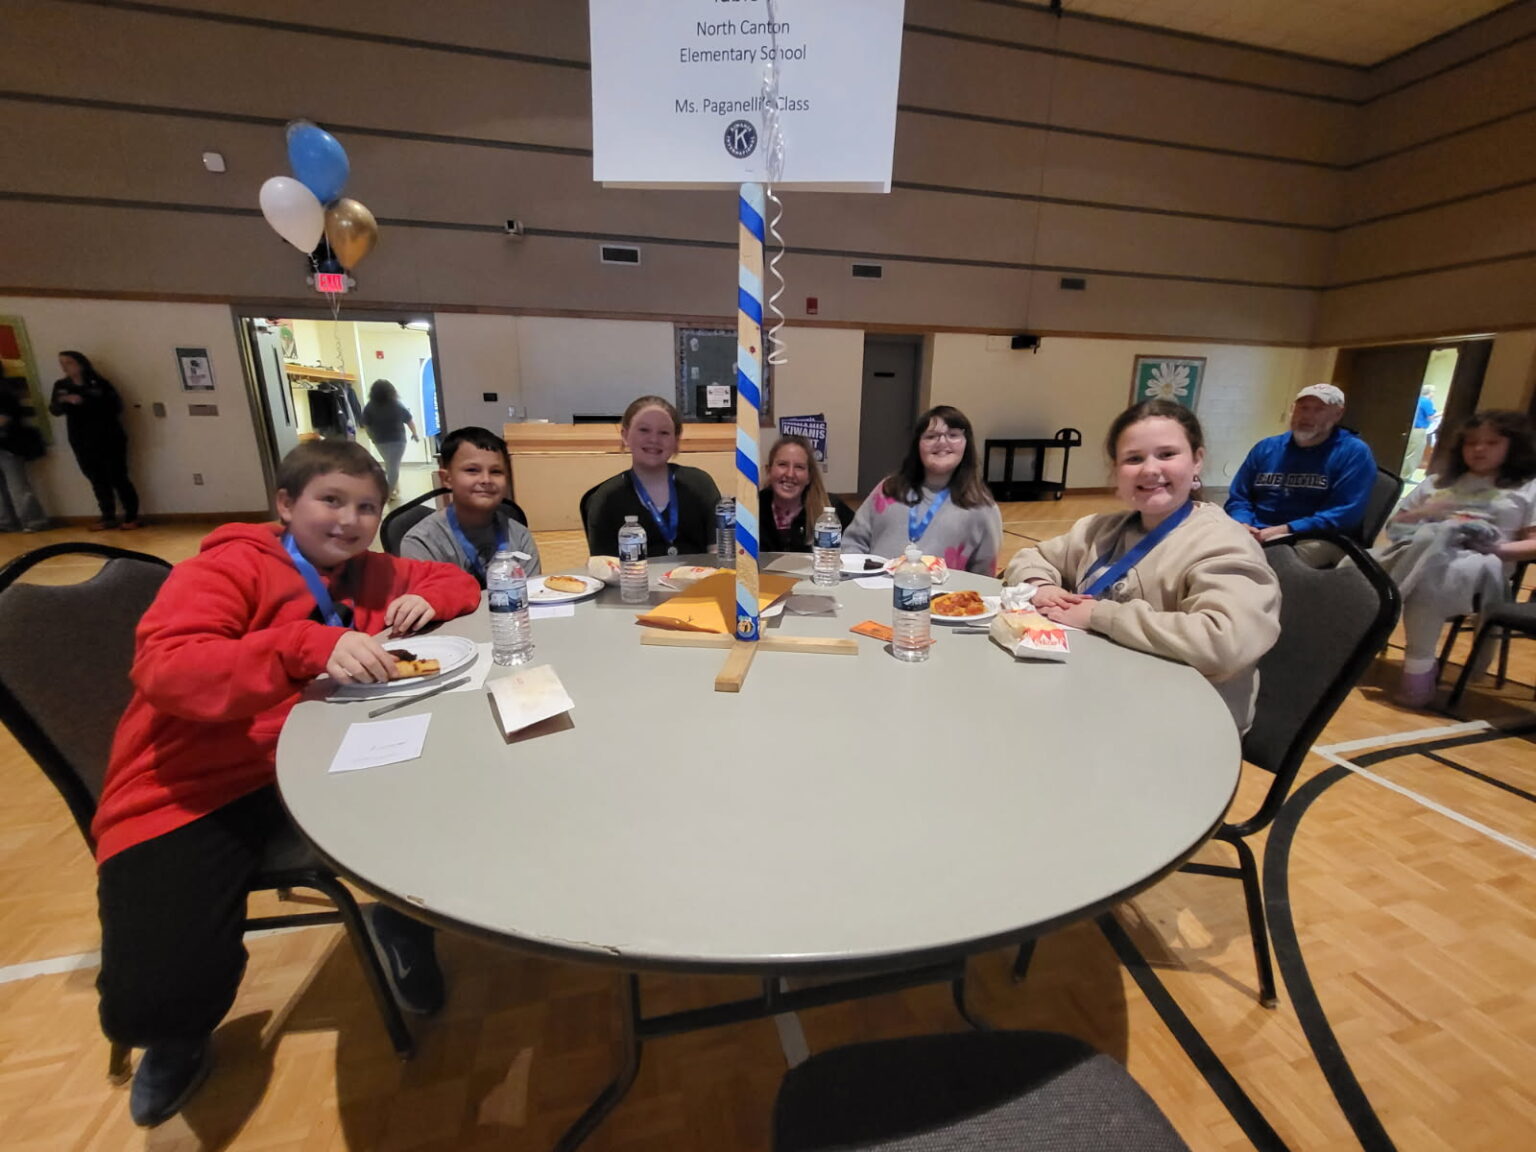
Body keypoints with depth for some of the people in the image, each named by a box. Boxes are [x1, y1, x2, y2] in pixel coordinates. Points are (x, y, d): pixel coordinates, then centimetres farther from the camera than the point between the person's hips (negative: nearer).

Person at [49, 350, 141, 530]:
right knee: (97, 480, 7)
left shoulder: (99, 384, 0)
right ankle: (108, 517, 11)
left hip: (108, 439, -4)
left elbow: (116, 406, -10)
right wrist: (63, 401, -15)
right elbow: (54, 410, 3)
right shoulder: (60, 385, 11)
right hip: (81, 442, 4)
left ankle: (131, 517, -3)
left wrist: (84, 402, -10)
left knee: (118, 478, -6)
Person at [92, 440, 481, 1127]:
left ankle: (403, 918, 11)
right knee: (156, 999, -17)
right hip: (193, 793, -3)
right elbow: (162, 667, -22)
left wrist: (426, 599, -5)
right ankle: (180, 1033, 23)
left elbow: (454, 580, 19)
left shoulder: (367, 574, 8)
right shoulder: (229, 566, -8)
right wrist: (312, 645, -36)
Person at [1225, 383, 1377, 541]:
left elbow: (1345, 514, -7)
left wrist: (1284, 531, -17)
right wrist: (1242, 526, -7)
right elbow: (1238, 497, 15)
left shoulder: (1354, 452, 4)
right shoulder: (1265, 448, 16)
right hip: (1254, 537, 4)